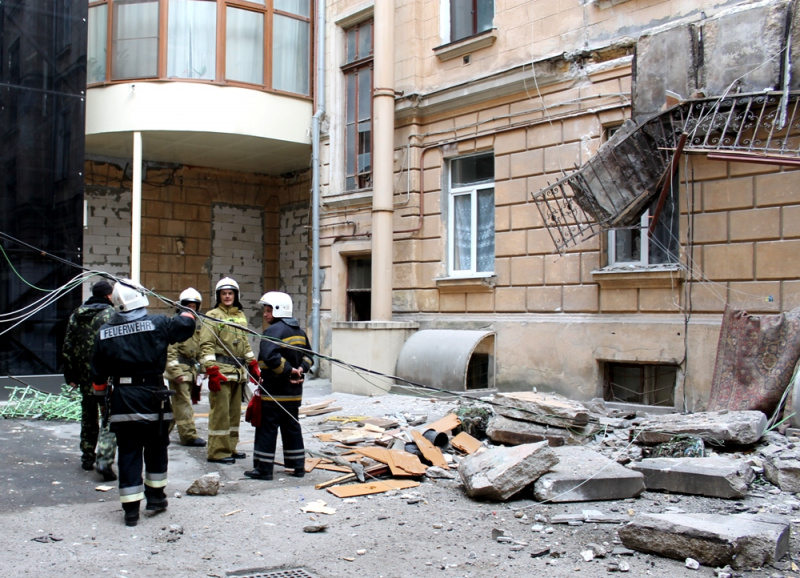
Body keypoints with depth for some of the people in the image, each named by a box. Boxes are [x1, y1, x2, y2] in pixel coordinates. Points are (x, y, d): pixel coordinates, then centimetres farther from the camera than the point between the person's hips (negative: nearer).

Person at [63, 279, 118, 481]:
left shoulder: (75, 316, 9)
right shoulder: (111, 315, -10)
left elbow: (67, 348, 12)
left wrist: (70, 376, 17)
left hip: (85, 378, 6)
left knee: (88, 417, 20)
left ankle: (87, 458, 28)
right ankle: (104, 460, -16)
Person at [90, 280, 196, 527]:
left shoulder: (105, 332, 1)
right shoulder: (156, 324, -8)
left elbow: (98, 373, 7)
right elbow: (185, 325, 3)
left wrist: (100, 394, 22)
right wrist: (188, 314, 26)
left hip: (121, 399, 2)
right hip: (152, 397, -2)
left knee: (128, 453, 6)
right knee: (155, 449, 16)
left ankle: (131, 509, 7)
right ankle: (155, 497, 25)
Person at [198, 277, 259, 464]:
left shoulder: (240, 316, 17)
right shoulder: (212, 316, -3)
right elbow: (206, 345, -10)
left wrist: (253, 364, 17)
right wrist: (212, 371, -18)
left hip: (238, 370, 7)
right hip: (221, 370, -7)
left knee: (235, 411, 11)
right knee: (220, 411, -6)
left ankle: (230, 447, 20)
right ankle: (217, 451, 0)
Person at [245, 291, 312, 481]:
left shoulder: (274, 330, -15)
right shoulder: (299, 331, 13)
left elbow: (270, 357, -30)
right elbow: (308, 355, 17)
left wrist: (290, 370, -20)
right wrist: (300, 369, 1)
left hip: (274, 391, -8)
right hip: (294, 391, 8)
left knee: (267, 428, 0)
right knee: (292, 426, 15)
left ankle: (263, 468, 4)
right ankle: (298, 466, 19)